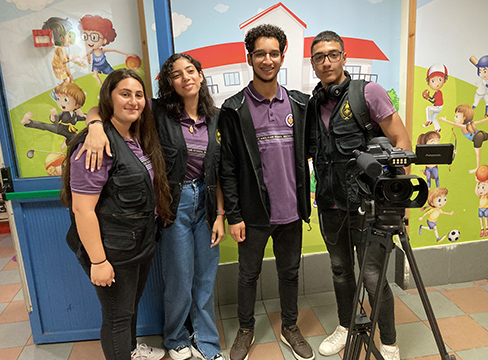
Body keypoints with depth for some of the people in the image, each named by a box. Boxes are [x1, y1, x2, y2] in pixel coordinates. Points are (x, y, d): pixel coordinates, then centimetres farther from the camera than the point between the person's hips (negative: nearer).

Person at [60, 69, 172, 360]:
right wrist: (97, 261, -21)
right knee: (118, 315, 10)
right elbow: (82, 209, -23)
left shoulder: (139, 138, 6)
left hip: (142, 242, 9)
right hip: (114, 250, -9)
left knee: (133, 303, 27)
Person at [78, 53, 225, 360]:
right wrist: (97, 128, -32)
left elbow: (219, 172, 4)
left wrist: (220, 215, 2)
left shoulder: (215, 117, 2)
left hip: (206, 202, 4)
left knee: (205, 278, 15)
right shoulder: (159, 113, -8)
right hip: (174, 205, -3)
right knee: (179, 279, 10)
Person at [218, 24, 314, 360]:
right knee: (249, 274, 14)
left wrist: (304, 201, 6)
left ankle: (290, 327, 40)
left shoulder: (299, 103, 4)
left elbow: (306, 152, 10)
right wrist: (233, 215, -9)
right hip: (254, 213, -2)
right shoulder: (234, 109, -6)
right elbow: (228, 166, -7)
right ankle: (246, 331, 37)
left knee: (290, 272, 18)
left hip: (291, 210, 3)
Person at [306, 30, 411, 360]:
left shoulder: (368, 92, -6)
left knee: (373, 277, 1)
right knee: (341, 271, 18)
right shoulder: (313, 105, 8)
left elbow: (402, 142, -7)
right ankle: (347, 327, 41)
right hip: (330, 206, 5)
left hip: (365, 205, -5)